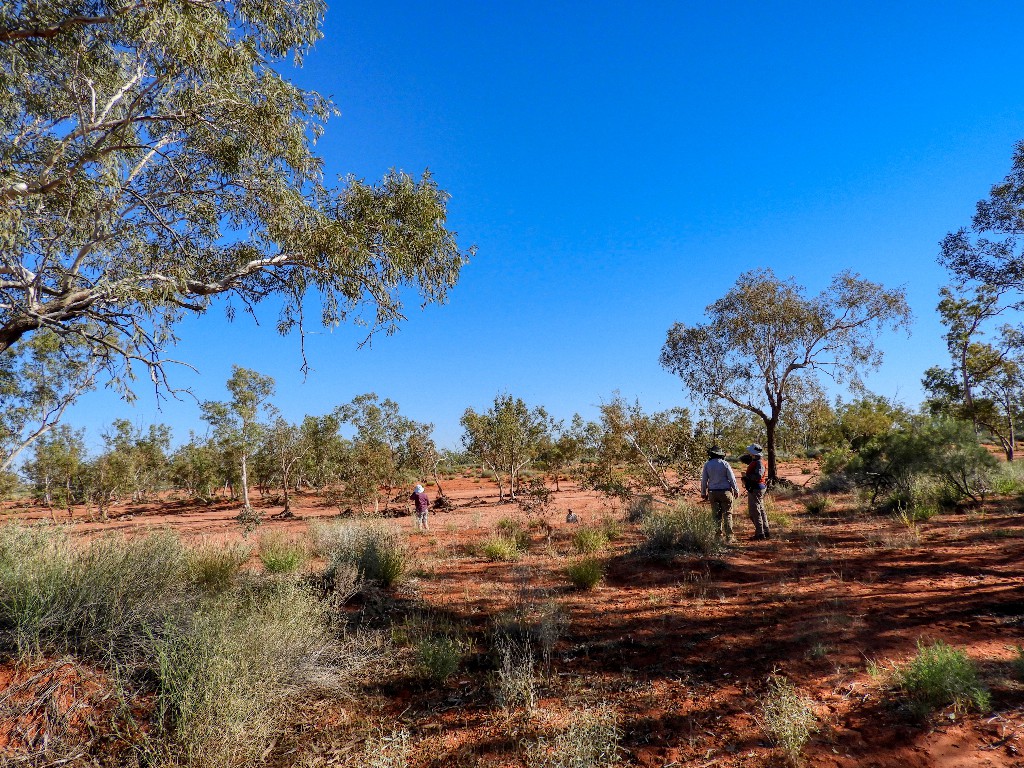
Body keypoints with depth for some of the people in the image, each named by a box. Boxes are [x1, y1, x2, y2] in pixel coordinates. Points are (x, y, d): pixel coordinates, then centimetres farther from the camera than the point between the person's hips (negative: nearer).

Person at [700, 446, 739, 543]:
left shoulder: (707, 464, -1)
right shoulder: (725, 464, -5)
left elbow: (704, 480, 3)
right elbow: (732, 478, -3)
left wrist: (703, 493, 13)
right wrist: (736, 491, 8)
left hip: (713, 493, 2)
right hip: (725, 491, -2)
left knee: (717, 515, 8)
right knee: (727, 515, 4)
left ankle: (719, 536, 9)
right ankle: (729, 537, 1)